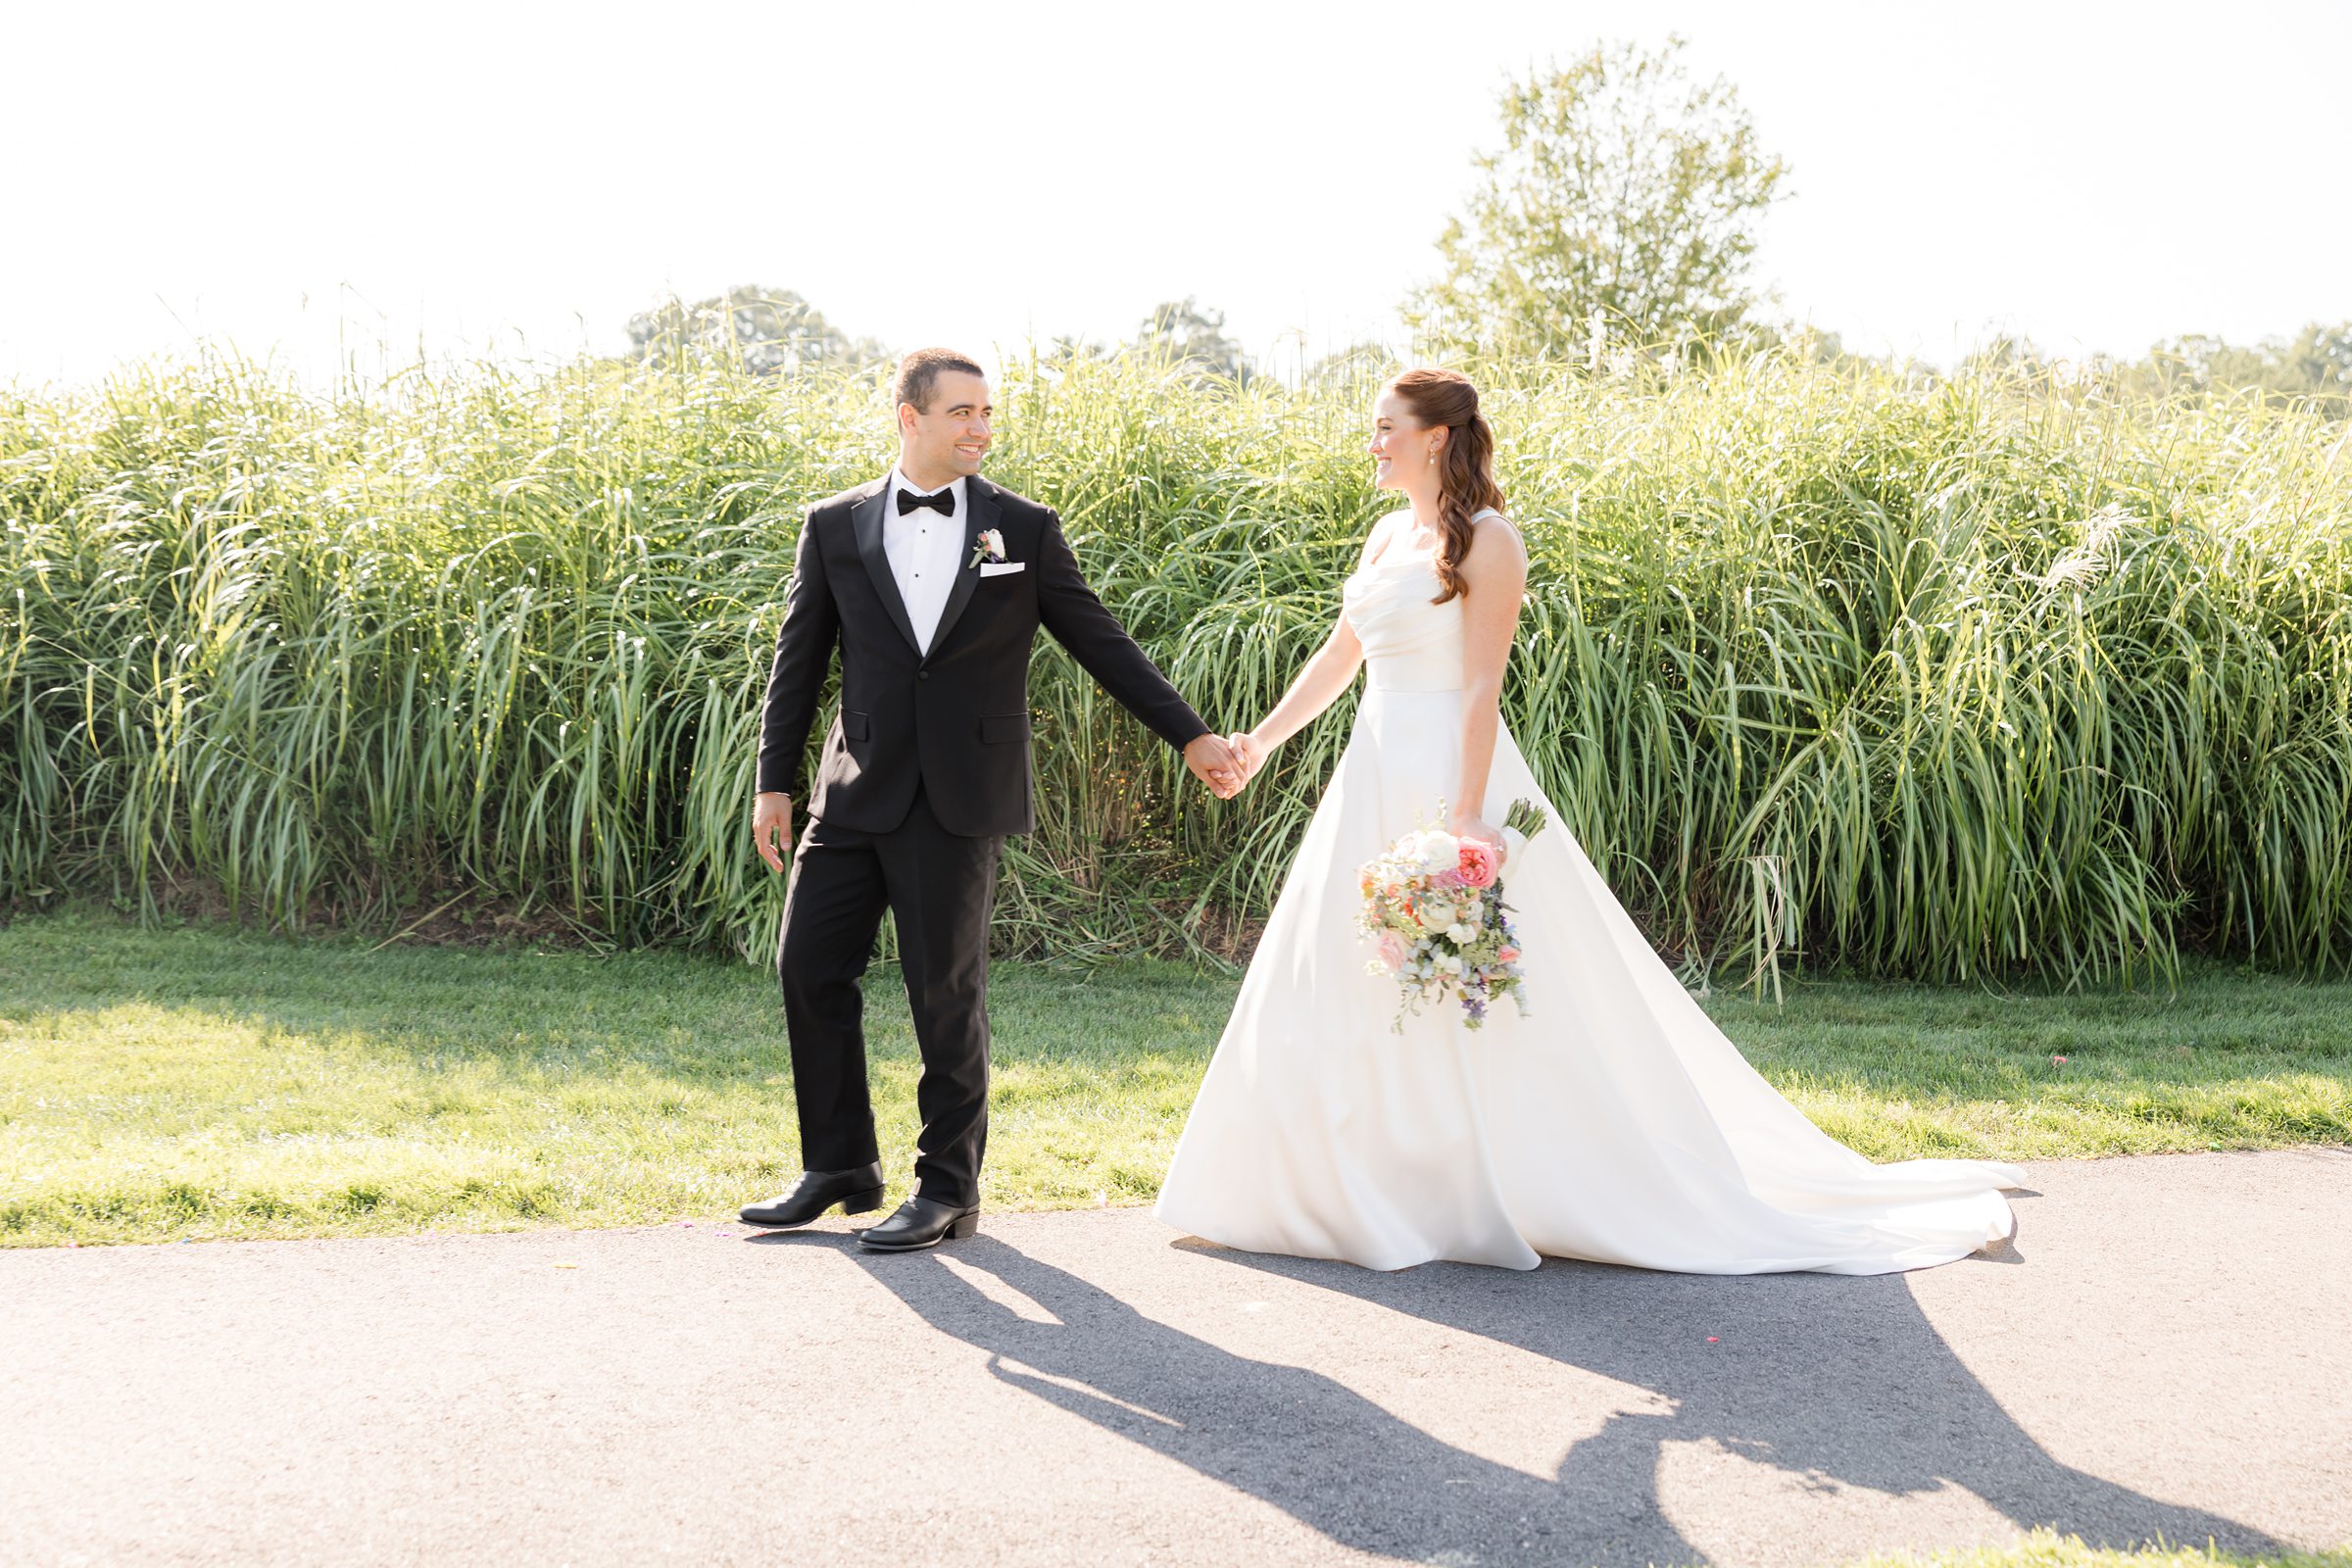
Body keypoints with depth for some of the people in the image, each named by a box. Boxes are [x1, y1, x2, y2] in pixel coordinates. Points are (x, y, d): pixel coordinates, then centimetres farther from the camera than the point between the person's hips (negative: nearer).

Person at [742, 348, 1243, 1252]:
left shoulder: (1024, 530, 3)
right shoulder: (835, 528, 6)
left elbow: (1100, 642, 7)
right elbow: (798, 661, 9)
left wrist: (1190, 736, 5)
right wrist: (775, 782, 4)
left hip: (960, 803, -2)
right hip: (857, 794, 3)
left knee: (947, 993, 1)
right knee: (810, 966, 3)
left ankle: (947, 1190, 13)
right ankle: (840, 1167, 20)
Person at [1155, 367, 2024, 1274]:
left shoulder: (1485, 542, -11)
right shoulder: (1388, 537, 13)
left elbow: (1482, 687, -16)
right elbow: (1339, 658, 22)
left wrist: (1467, 814, -21)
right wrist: (1260, 741, 21)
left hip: (1452, 774, -9)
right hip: (1377, 780, 9)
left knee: (1469, 986, -5)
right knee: (1345, 987, 10)